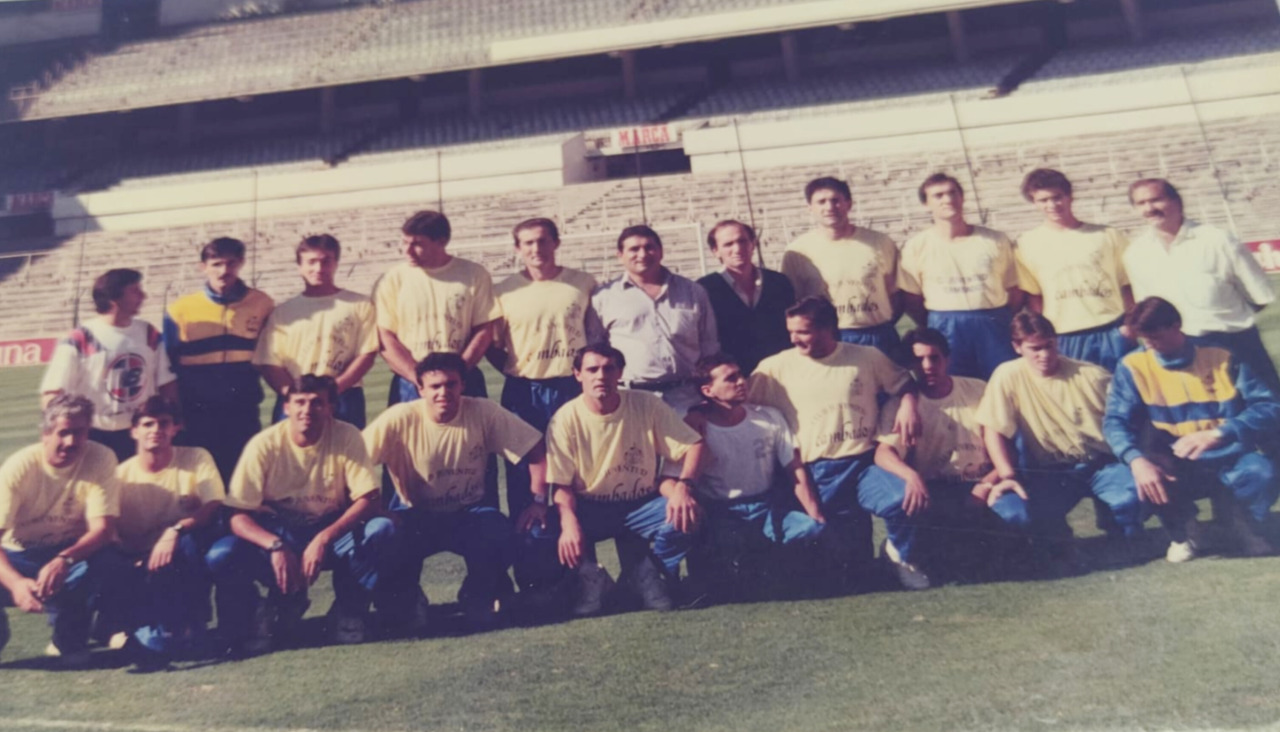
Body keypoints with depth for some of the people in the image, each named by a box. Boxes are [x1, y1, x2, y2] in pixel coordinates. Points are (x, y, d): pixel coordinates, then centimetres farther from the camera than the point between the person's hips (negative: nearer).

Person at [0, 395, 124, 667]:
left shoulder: (101, 459, -15)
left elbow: (103, 528, -21)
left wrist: (64, 560, -40)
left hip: (74, 553, 0)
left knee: (109, 563, -33)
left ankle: (71, 640, -4)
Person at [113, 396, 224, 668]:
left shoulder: (197, 459, -4)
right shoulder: (121, 474, 1)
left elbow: (216, 508, -16)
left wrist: (176, 530, -33)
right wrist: (135, 564, -21)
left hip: (187, 563, 0)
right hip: (142, 565, 1)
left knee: (187, 540, -34)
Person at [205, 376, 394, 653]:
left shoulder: (347, 437, -15)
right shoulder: (264, 445, -15)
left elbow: (368, 501, -17)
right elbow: (238, 516, -15)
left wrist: (324, 539, -31)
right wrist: (275, 546, -33)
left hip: (331, 533, 0)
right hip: (276, 535, 0)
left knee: (382, 530, -28)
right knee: (220, 556, -26)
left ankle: (348, 611, -6)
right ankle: (285, 604, 1)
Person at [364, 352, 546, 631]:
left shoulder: (483, 413, -13)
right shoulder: (400, 419, -16)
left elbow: (536, 451, -9)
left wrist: (538, 501, -15)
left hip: (469, 516, 1)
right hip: (416, 517, 0)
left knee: (501, 537, -30)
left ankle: (477, 598, 5)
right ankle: (407, 599, 2)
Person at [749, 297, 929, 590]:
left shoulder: (868, 358, 5)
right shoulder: (776, 367, 1)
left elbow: (903, 382, 17)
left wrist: (908, 403, -3)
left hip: (865, 464, 0)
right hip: (816, 474, 0)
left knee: (906, 498, -27)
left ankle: (899, 553, 8)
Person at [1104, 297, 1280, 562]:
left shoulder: (1222, 359, 1)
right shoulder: (1133, 366, -1)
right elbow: (1116, 421, -12)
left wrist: (1218, 433, -24)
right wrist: (1137, 460, -32)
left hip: (1227, 462, 0)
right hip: (1174, 469, 0)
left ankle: (1248, 526, 5)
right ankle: (1182, 529, 3)